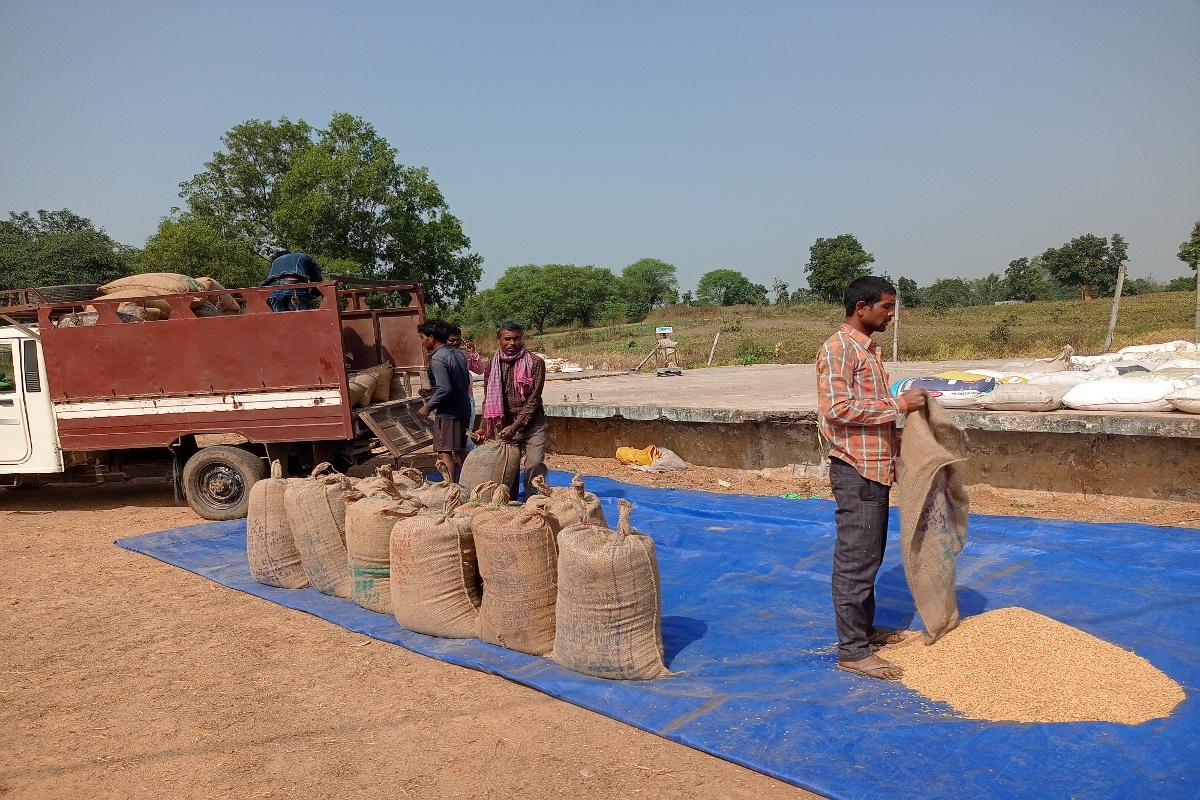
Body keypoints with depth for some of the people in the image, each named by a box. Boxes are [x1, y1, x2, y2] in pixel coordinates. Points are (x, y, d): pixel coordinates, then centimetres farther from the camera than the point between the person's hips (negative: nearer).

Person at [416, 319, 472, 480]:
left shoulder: (437, 359, -17)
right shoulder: (458, 353, 9)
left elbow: (445, 389, -25)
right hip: (464, 408, 9)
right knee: (459, 449, 19)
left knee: (444, 452, -6)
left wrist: (428, 407, -12)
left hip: (448, 412, -9)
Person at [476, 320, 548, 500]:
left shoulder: (535, 363, -6)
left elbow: (534, 399, -11)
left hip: (532, 424, -3)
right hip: (503, 426, 3)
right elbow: (488, 399, 13)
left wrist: (515, 427, -17)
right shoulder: (492, 365, 5)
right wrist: (485, 428, 7)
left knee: (535, 465, -15)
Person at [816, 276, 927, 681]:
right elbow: (837, 408, -25)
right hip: (856, 470, -10)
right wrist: (898, 404, -20)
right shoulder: (838, 347, -14)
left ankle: (864, 628, 31)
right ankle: (852, 649, 5)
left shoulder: (867, 348, 16)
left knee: (870, 556, 18)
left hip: (876, 468, 10)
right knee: (855, 559, -3)